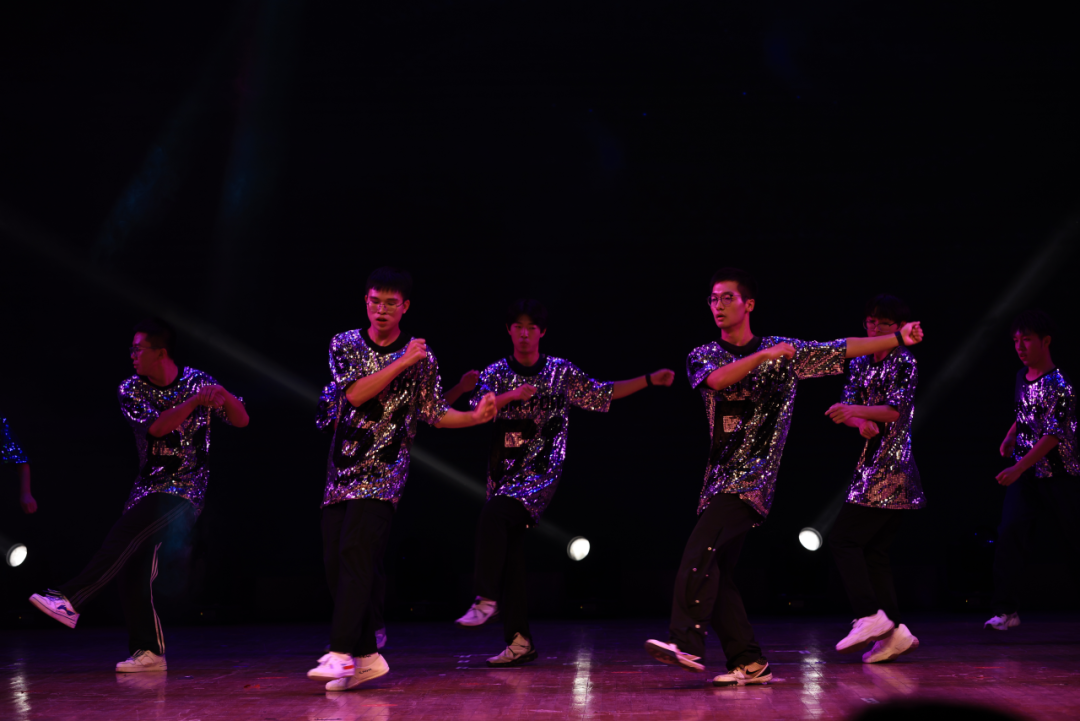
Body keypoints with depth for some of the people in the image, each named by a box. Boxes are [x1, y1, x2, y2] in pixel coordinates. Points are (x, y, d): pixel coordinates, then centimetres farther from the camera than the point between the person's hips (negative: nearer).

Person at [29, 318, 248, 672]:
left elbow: (241, 420, -4)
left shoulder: (198, 381, -4)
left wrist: (223, 396, -25)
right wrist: (194, 401, -26)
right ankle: (148, 651, 7)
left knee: (123, 536, -26)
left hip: (185, 491, -5)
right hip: (147, 489, 5)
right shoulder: (130, 390, 2)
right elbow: (156, 427, -14)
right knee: (131, 569, -2)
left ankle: (70, 599, -28)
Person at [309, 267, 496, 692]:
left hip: (384, 470, -4)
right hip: (342, 469, 4)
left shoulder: (422, 358, 3)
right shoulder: (345, 345, 6)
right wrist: (401, 363, -13)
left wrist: (477, 416, -8)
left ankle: (342, 654, -24)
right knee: (335, 562, 3)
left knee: (355, 553, -19)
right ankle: (368, 655, 13)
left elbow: (434, 414, 8)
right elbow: (354, 393, -9)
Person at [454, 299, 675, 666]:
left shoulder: (562, 372, 6)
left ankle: (486, 599, -25)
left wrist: (649, 380, 7)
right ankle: (520, 640, 5)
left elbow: (603, 393, 12)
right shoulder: (496, 373, 8)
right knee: (509, 556, 0)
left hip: (541, 472, -3)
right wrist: (512, 395, -22)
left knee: (492, 515, -30)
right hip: (504, 472, 4)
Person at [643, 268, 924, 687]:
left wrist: (899, 338, -2)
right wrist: (763, 355, -18)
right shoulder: (703, 356, 12)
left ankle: (687, 644, -27)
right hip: (720, 476, 5)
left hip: (754, 476, -5)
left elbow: (845, 349, 5)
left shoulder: (785, 351, 7)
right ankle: (749, 663, 6)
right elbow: (716, 380, -11)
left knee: (701, 550, -23)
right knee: (714, 572, -1)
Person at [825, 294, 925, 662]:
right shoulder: (859, 363, 17)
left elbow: (897, 409, -16)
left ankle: (870, 617, -13)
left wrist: (855, 410, -26)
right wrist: (862, 423, -13)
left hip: (891, 465, -8)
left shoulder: (904, 362, -5)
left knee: (844, 538, -11)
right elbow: (849, 407, 8)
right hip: (871, 464, 8)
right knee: (873, 550, 6)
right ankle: (894, 630, 4)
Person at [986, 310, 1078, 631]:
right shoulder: (1021, 376, 7)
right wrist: (1009, 438, 7)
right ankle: (1006, 610, -10)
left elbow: (1052, 435, -22)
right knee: (1010, 531, -10)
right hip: (1026, 474, 6)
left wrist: (1018, 468, -27)